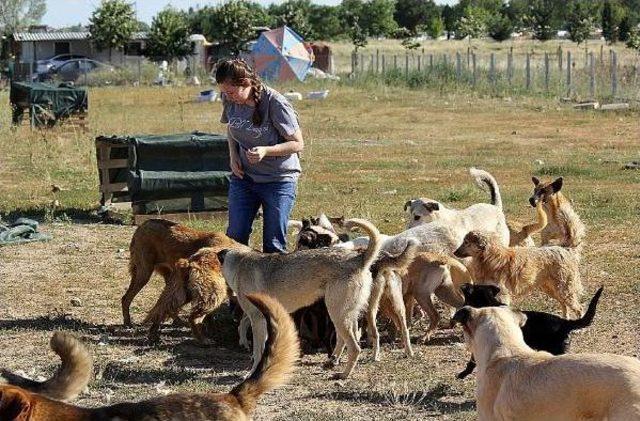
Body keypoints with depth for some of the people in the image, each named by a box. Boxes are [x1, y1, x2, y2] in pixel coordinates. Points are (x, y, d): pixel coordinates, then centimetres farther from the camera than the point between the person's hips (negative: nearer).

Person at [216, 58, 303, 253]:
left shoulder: (276, 104, -22)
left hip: (279, 180, -5)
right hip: (243, 177, 5)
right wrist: (233, 155, 0)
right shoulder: (230, 100, -6)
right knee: (235, 237, 3)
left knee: (274, 244, -1)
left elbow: (297, 144, -15)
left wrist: (266, 150, -30)